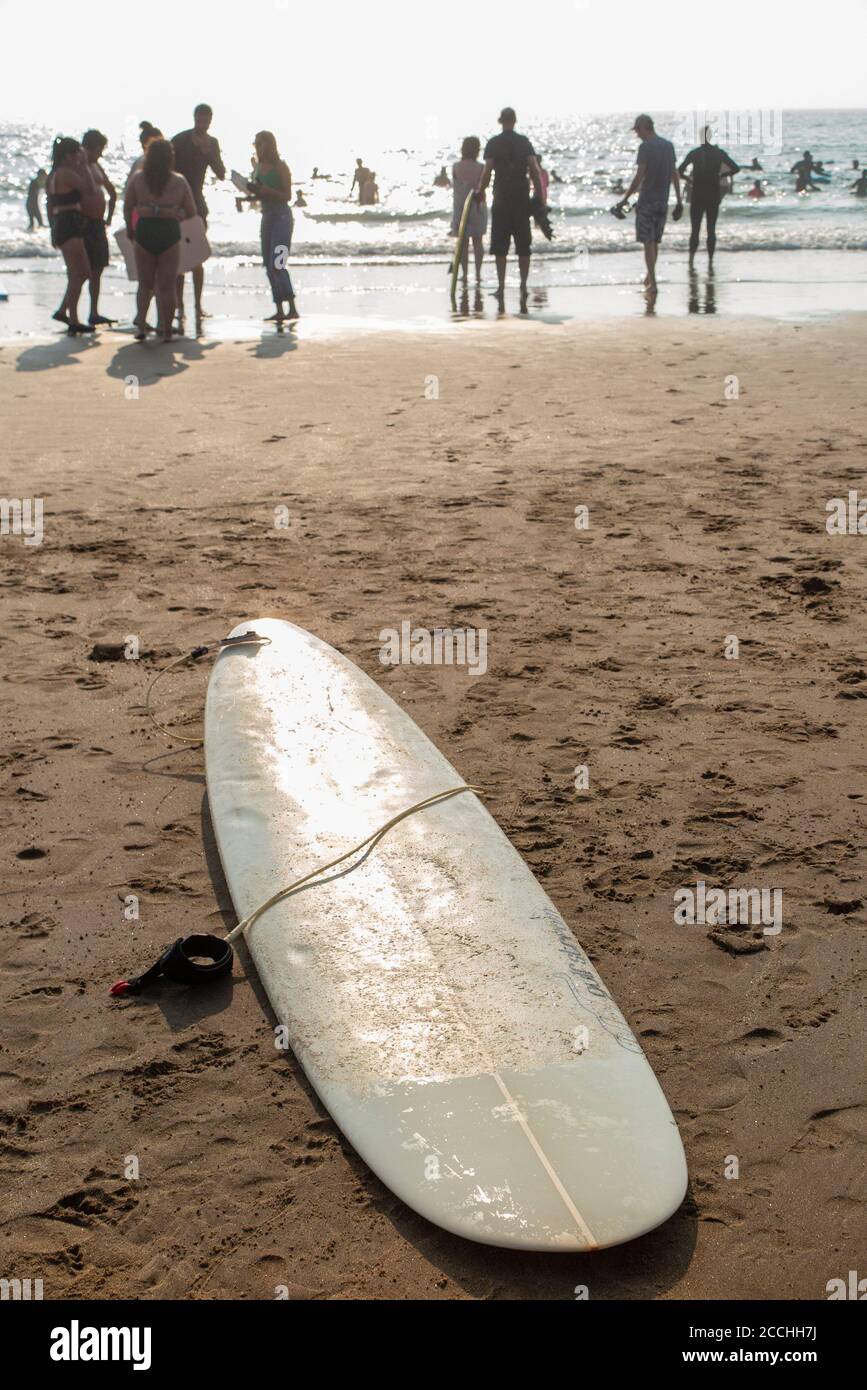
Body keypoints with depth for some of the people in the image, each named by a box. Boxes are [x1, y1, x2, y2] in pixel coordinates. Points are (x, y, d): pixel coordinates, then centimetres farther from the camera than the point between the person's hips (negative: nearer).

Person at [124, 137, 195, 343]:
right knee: (167, 285, 6)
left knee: (145, 283, 13)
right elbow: (191, 212, 5)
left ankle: (141, 324, -2)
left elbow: (127, 207, 2)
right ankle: (167, 331, 6)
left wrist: (130, 229, 16)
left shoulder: (137, 178, 0)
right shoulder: (179, 181, 0)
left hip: (144, 231, 1)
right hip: (169, 233, -1)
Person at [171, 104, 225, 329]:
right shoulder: (179, 141, -7)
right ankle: (180, 306, -4)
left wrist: (208, 152, -14)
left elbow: (221, 174, 1)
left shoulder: (212, 143, 7)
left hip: (196, 203, 4)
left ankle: (198, 306, 7)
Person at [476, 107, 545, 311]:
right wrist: (540, 197, 0)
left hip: (501, 199, -1)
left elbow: (488, 171, -8)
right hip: (522, 199, 1)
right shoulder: (524, 142, 3)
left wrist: (480, 192, 6)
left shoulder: (493, 143, -2)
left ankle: (501, 286, 0)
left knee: (500, 246, 3)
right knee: (523, 246, 6)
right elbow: (534, 170, -3)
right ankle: (523, 285, 2)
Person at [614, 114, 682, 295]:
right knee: (655, 241, 17)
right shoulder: (669, 145, 9)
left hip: (647, 201, -6)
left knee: (648, 242, -3)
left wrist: (625, 199, -10)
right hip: (663, 202, 6)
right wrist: (679, 201, 15)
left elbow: (639, 176, -16)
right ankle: (649, 277, 29)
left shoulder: (645, 147, -11)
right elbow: (675, 175, 11)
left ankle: (652, 283, -7)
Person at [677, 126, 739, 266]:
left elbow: (680, 171, -10)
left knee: (695, 229, 5)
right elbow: (735, 168, -1)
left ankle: (691, 259, -2)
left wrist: (688, 178, 9)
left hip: (697, 196, -1)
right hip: (714, 196, 1)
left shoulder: (694, 153, -5)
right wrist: (721, 175, 11)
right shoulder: (719, 153, -1)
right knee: (711, 229, 7)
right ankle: (710, 260, 3)